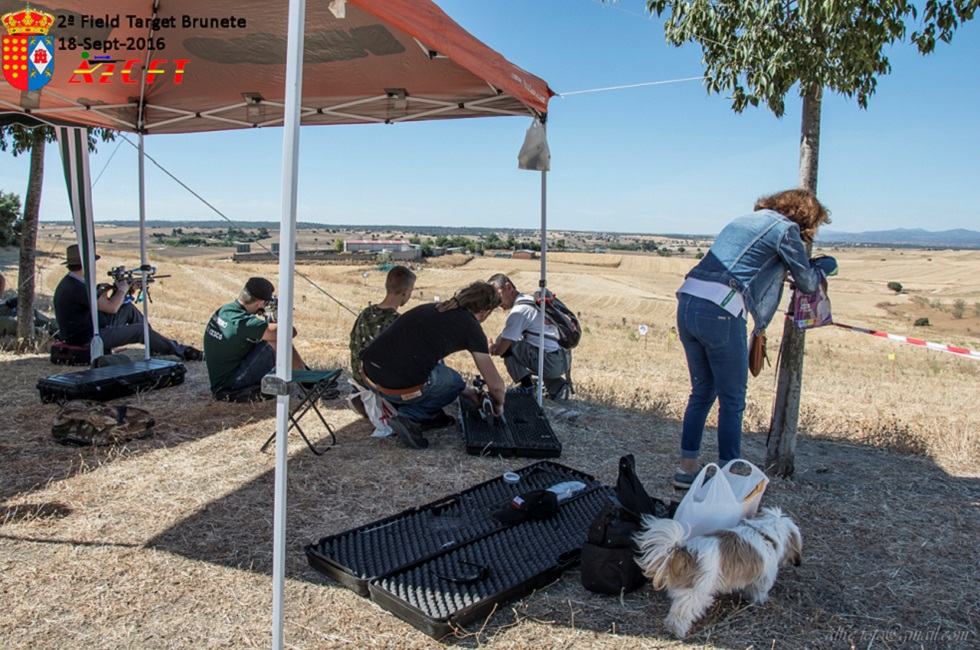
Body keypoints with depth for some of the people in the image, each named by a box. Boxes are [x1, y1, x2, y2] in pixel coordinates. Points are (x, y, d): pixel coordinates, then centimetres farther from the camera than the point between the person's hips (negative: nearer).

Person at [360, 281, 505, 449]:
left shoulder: (434, 308, 21)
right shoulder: (471, 326, 2)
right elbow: (495, 384, 8)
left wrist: (467, 391, 44)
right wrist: (498, 406, 32)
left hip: (368, 375, 7)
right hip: (400, 388, -7)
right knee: (454, 381, 22)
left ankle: (431, 414, 27)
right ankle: (410, 417, 1)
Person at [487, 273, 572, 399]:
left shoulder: (518, 311, -13)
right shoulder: (531, 299, 15)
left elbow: (500, 350, -11)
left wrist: (492, 349, 9)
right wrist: (498, 344, 13)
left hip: (551, 364, -9)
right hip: (564, 361, 9)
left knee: (508, 345, -4)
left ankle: (526, 386, 3)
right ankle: (555, 384, 18)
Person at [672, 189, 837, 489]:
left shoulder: (746, 220, 25)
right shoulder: (785, 228, 3)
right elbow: (808, 284, 11)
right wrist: (822, 267, 32)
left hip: (687, 303, 8)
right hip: (720, 313, -8)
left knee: (701, 391, 18)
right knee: (732, 399, 6)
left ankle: (687, 467, 22)